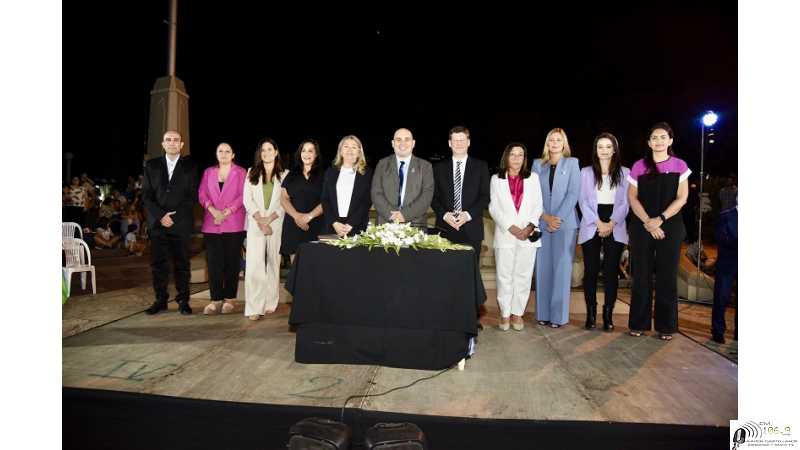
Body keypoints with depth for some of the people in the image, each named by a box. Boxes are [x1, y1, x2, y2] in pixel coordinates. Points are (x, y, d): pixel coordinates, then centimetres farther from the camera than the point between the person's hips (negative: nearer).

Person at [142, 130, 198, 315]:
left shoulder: (190, 166, 6)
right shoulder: (151, 166, 11)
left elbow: (192, 195, 1)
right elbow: (146, 195, 6)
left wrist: (174, 216, -8)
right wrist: (160, 216, -8)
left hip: (181, 223, -2)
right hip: (157, 222, 2)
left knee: (182, 263, 2)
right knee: (158, 263, 4)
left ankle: (183, 301, 9)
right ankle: (160, 300, 13)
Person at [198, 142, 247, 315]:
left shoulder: (240, 172, 5)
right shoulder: (208, 172, 15)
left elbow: (243, 196, -4)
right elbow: (202, 194, 6)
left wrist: (227, 212, -14)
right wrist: (213, 210, -11)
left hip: (233, 224, -2)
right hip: (211, 224, 3)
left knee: (232, 262, 2)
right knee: (214, 262, 0)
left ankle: (229, 298, 10)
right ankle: (216, 299, 6)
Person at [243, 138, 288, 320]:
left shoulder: (284, 175, 7)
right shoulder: (252, 173, 12)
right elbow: (247, 199, 4)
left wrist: (269, 219, -10)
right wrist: (260, 220, -8)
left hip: (276, 224, 0)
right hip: (255, 224, 0)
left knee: (274, 262, 2)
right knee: (254, 264, -9)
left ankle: (270, 303, 11)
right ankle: (254, 307, -8)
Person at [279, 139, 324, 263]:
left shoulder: (322, 175, 7)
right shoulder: (292, 175, 15)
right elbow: (284, 198, 8)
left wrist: (310, 216, -13)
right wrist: (296, 216, -8)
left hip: (315, 226, -2)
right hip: (293, 225, 2)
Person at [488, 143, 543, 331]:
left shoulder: (533, 178, 12)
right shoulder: (496, 179, 9)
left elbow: (538, 206, 6)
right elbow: (494, 208, 1)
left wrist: (530, 226, -10)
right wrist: (511, 227, -10)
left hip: (528, 235, 1)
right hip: (505, 235, -1)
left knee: (523, 276, 2)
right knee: (504, 276, 0)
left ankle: (517, 313, 11)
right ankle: (505, 314, 9)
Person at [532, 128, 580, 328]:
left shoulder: (572, 163, 7)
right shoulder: (538, 165, 13)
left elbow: (573, 193, -3)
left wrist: (559, 218, -12)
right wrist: (546, 217, -9)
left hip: (565, 223, -2)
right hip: (543, 223, 2)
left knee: (561, 269, -2)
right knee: (542, 269, 3)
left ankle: (559, 315, 4)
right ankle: (543, 313, 9)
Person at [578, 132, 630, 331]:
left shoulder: (624, 173, 9)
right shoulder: (586, 172, 9)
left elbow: (625, 202, 4)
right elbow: (583, 201, 1)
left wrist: (611, 224, -10)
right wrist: (598, 223, -10)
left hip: (615, 228, 0)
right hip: (591, 227, 0)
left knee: (611, 271, 2)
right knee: (590, 270, -1)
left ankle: (608, 315, 9)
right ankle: (591, 314, 7)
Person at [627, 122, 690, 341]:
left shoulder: (679, 165, 4)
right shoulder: (639, 166, 5)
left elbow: (682, 198, -2)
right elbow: (632, 197, 1)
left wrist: (660, 220, -14)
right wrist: (648, 222, -11)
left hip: (670, 226, 0)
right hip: (642, 227, 0)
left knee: (667, 276, 2)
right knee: (641, 275, 2)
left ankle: (666, 325, 12)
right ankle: (639, 323, 11)